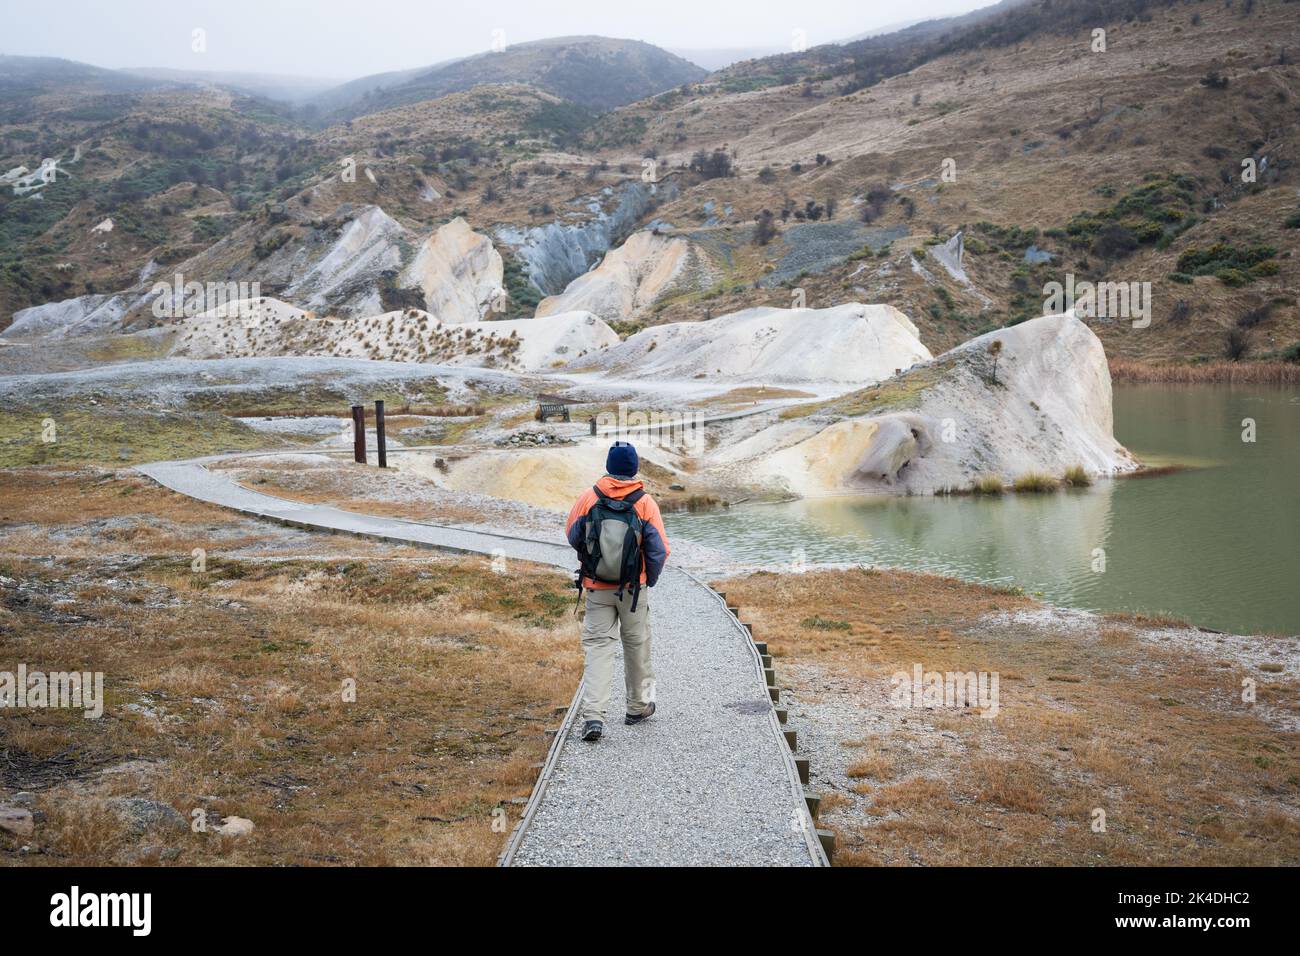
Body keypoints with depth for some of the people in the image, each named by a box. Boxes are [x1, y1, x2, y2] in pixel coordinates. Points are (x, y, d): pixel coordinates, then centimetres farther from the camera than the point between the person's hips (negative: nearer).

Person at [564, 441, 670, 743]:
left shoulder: (589, 497, -7)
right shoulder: (645, 503, -10)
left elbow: (572, 537, 3)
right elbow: (659, 550, -9)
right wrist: (650, 579, 9)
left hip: (596, 589, 0)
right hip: (633, 589, 0)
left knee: (597, 646, 2)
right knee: (636, 644, 16)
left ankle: (593, 715, -10)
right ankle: (638, 705, 31)